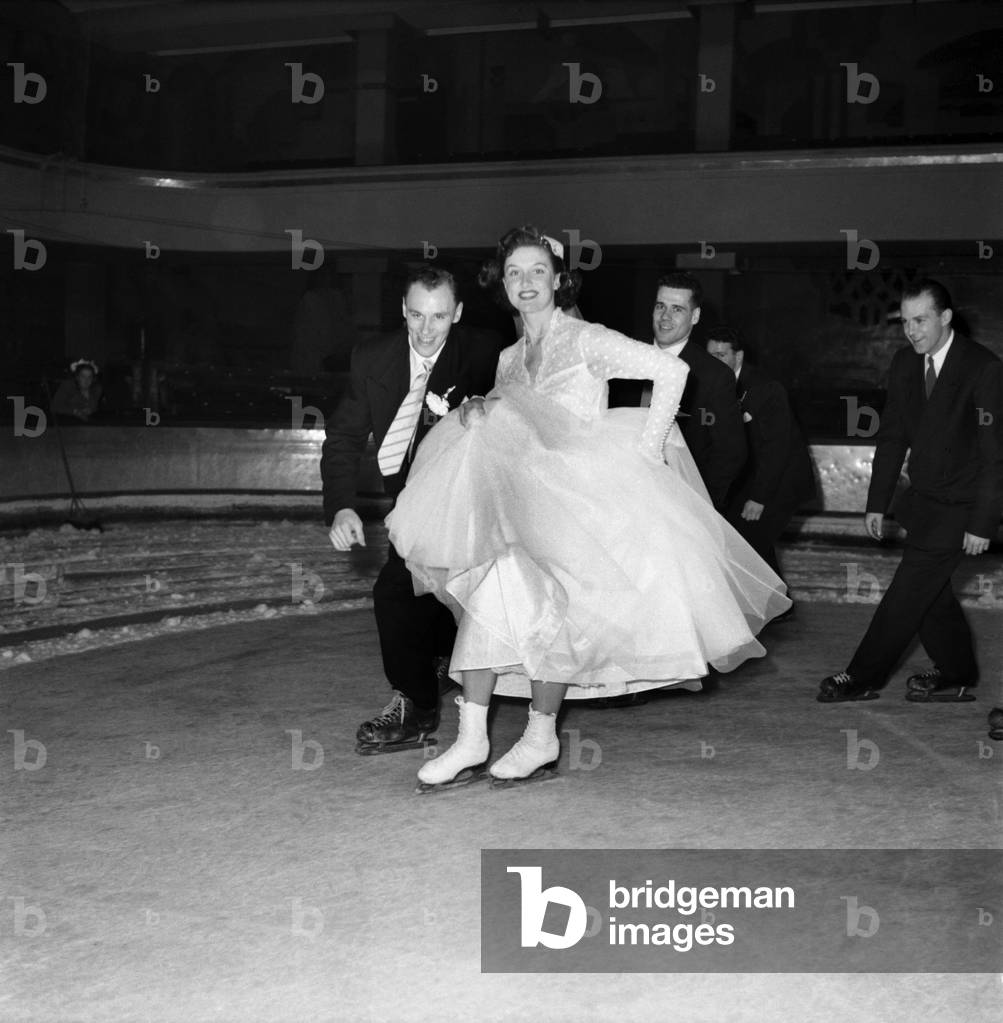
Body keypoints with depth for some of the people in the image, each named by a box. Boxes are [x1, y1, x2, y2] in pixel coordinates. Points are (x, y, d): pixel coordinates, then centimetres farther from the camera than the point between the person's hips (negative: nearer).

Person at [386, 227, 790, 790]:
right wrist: (477, 414, -4)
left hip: (584, 495, -5)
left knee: (533, 595, -21)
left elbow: (671, 369, -8)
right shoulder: (509, 359, 17)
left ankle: (542, 737, -8)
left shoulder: (587, 340, -1)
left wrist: (647, 448, -10)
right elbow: (502, 437, 18)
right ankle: (472, 741, -16)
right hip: (523, 499, 5)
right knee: (489, 583, -17)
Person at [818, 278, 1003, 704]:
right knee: (930, 591, 11)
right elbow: (892, 437, 10)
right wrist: (877, 503, 7)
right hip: (922, 499, 6)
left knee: (909, 589, -4)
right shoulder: (905, 362, 2)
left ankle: (863, 677, 5)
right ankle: (957, 676, 27)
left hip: (959, 506, -6)